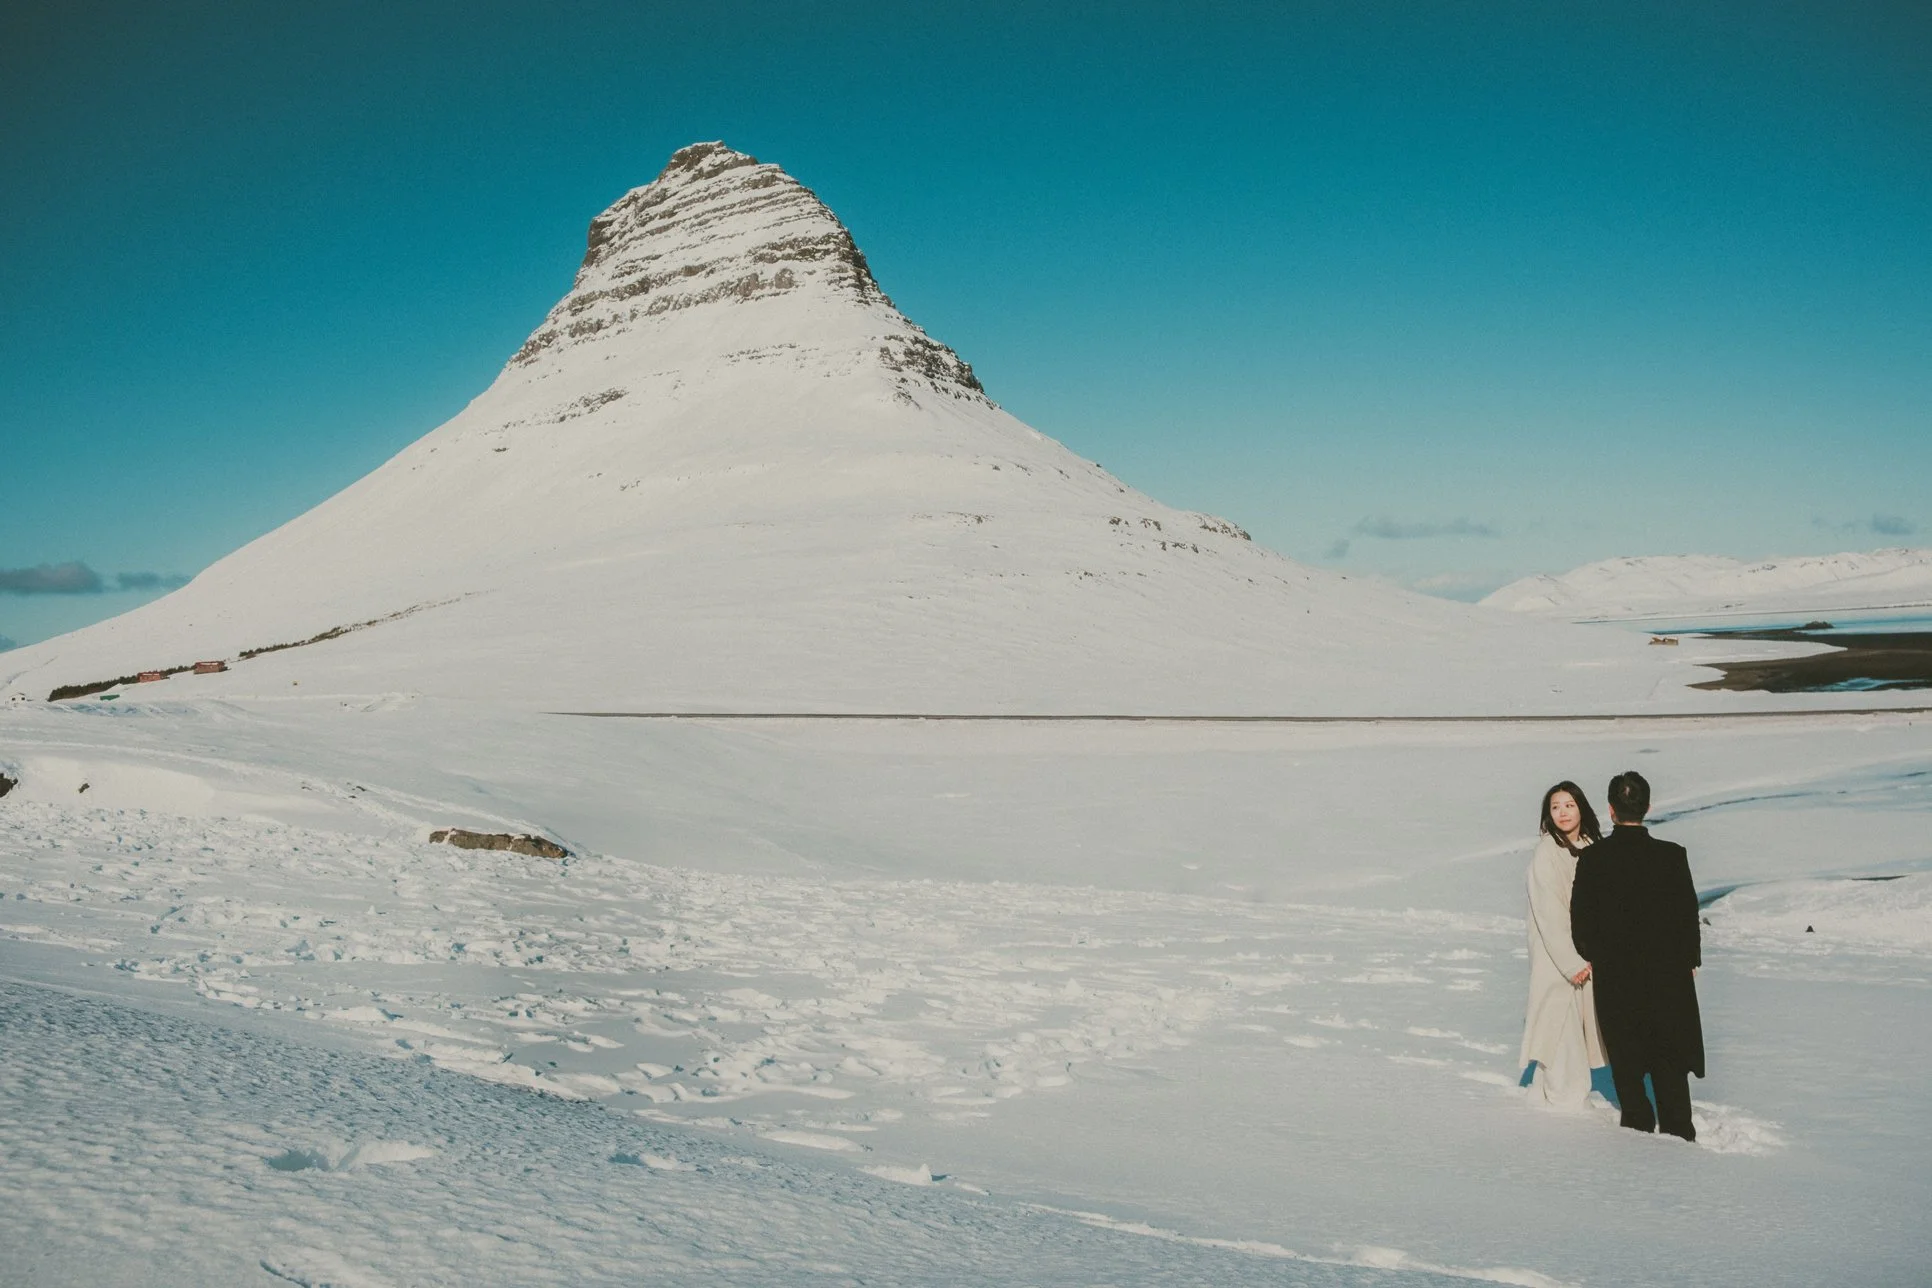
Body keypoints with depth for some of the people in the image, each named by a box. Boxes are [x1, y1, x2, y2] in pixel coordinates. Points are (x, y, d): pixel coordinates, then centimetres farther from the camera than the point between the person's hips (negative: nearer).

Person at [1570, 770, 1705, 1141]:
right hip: (1667, 971, 0)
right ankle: (1677, 1129, 11)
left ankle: (1638, 1123, 14)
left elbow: (1580, 916, -2)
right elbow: (1688, 913, -2)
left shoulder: (1592, 858, -9)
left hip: (1613, 973, 0)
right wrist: (1690, 960, 12)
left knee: (1626, 1056, 11)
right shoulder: (1672, 856, -10)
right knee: (1669, 1056, 10)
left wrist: (1591, 955, 16)